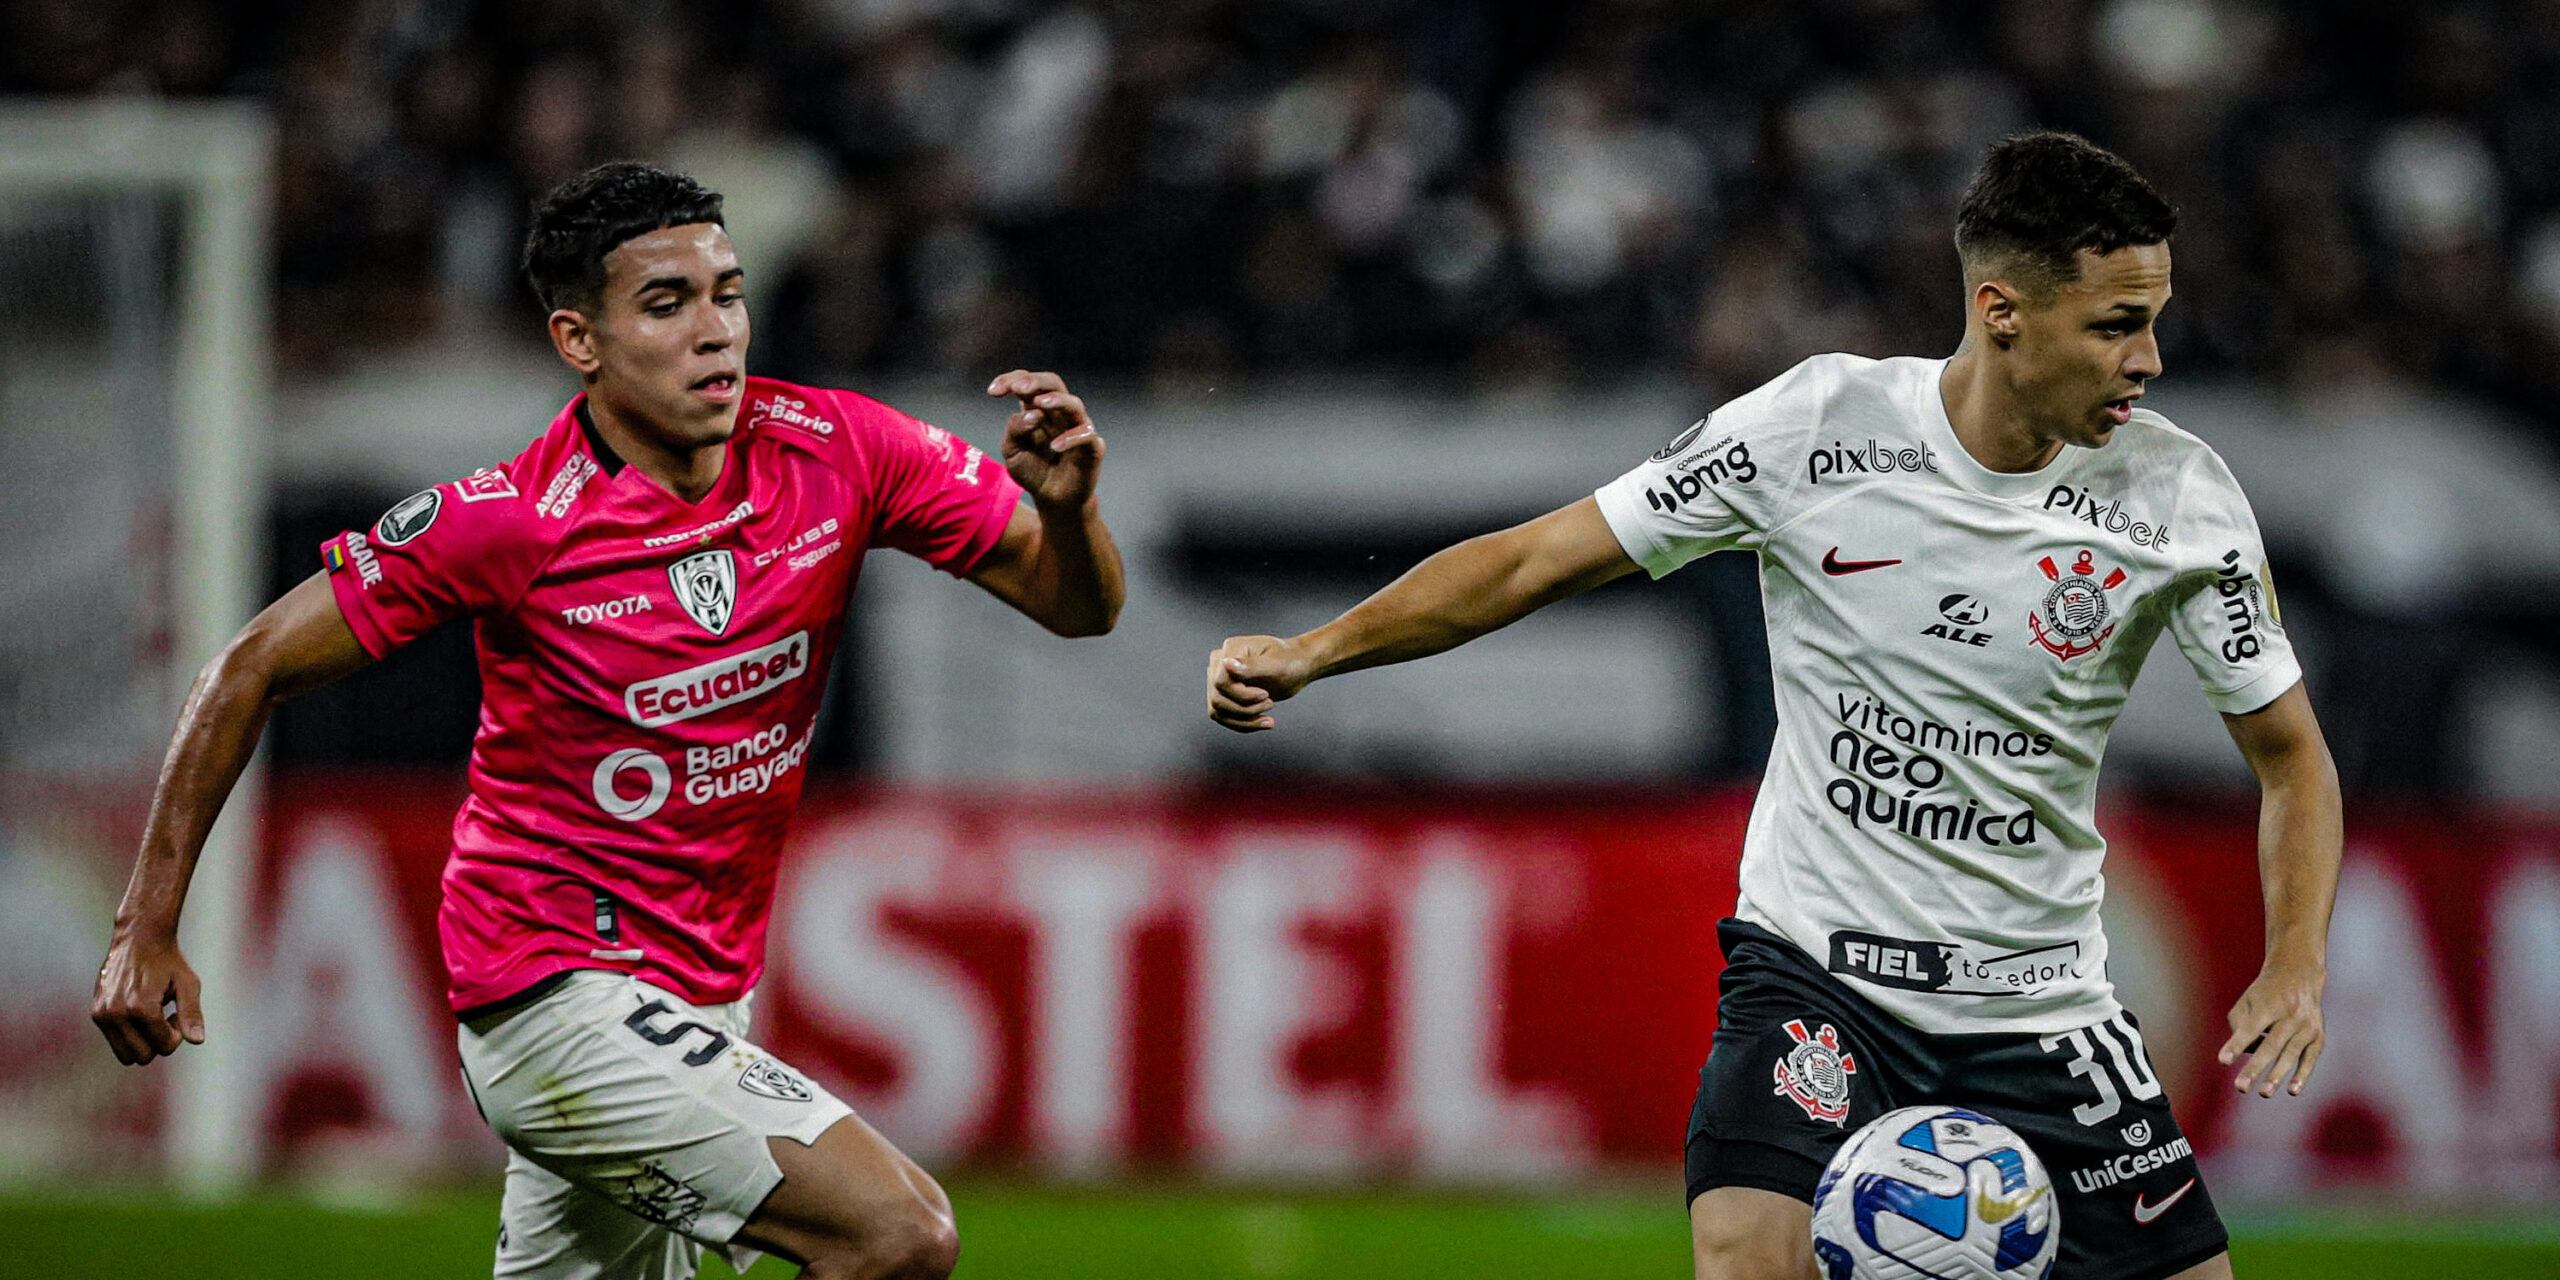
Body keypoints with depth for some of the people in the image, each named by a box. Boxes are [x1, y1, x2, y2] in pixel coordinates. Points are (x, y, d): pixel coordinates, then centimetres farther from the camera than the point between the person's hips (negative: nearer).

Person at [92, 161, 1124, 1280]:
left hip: (704, 999, 7)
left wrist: (1065, 507, -23)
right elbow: (254, 668, -8)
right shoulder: (512, 520, -17)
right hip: (556, 993, -7)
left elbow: (1079, 605, 0)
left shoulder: (838, 453, -5)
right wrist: (146, 927, -9)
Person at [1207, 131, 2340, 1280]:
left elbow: (2290, 753, 4)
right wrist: (1314, 650, -13)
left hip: (2037, 1006, 3)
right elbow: (1540, 560, -3)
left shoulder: (2180, 497, -7)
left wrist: (2296, 962, -13)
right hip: (1812, 969, -2)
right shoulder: (1812, 426, -11)